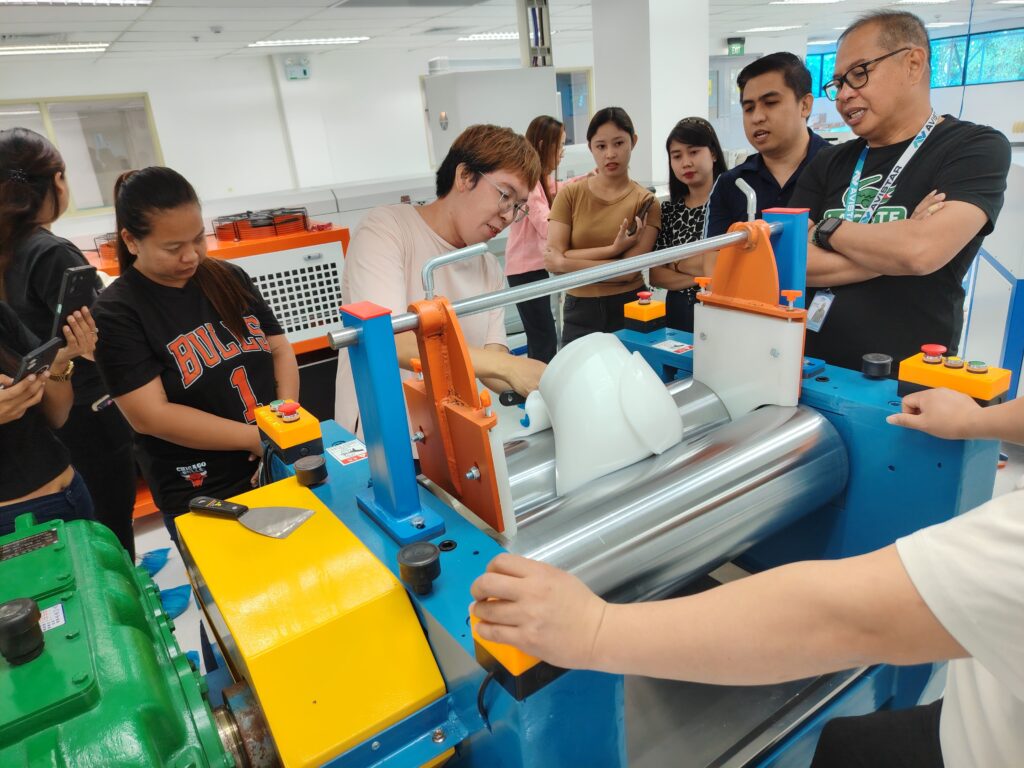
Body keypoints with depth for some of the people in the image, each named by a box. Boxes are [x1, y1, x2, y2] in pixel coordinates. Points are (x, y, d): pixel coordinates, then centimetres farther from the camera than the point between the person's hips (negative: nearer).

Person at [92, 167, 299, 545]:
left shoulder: (229, 278, 3)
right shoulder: (117, 312, -10)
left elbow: (280, 348, 6)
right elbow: (150, 415, -16)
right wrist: (256, 438, -19)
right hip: (202, 500, -4)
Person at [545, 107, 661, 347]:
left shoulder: (646, 202, -3)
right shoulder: (570, 194, 0)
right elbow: (552, 260, -10)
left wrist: (565, 264, -13)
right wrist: (612, 249, -18)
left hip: (629, 308, -1)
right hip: (579, 311, 1)